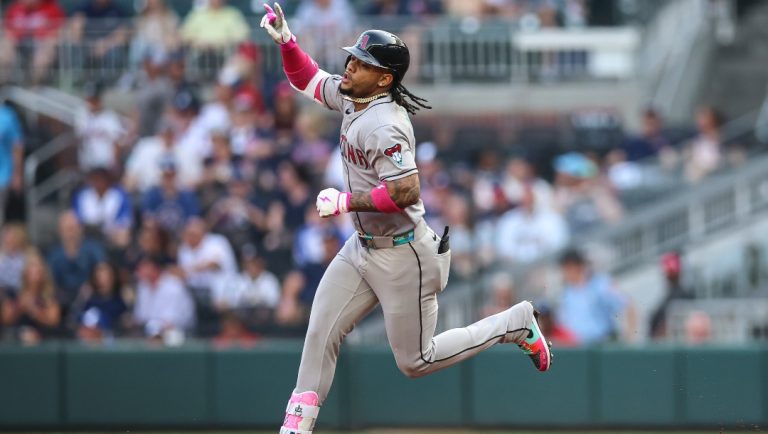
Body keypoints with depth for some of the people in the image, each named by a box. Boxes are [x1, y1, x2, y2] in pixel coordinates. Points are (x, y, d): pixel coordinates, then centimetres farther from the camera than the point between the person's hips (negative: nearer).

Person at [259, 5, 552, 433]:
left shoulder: (384, 126, -27)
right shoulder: (352, 98, 1)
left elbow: (406, 192, -33)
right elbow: (308, 78, 15)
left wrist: (347, 201, -27)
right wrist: (286, 41, -2)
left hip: (403, 257, -9)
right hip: (363, 249, 9)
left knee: (416, 362, 3)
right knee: (320, 333, 3)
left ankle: (515, 324, 16)